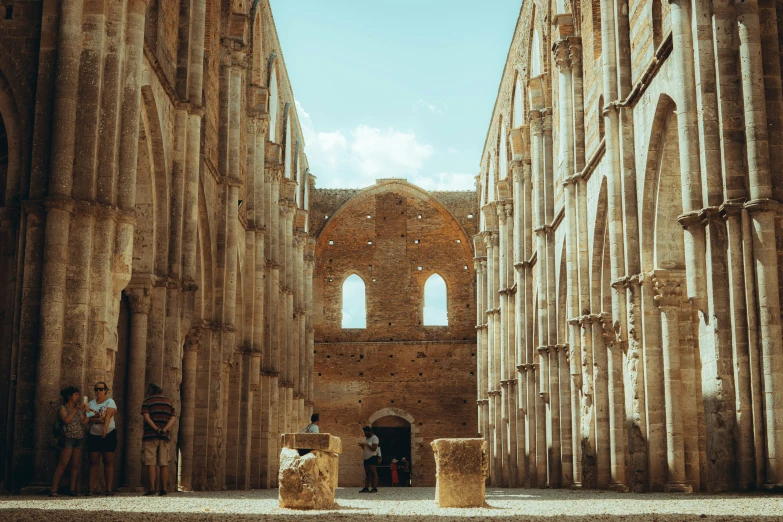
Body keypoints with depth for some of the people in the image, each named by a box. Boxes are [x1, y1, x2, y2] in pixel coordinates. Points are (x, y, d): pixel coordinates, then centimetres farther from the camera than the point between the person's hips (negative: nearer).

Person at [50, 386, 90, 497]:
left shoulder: (79, 408, 15)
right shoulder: (62, 408, -1)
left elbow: (84, 422, 4)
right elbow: (66, 420, -19)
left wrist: (87, 411, -8)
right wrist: (75, 409, -18)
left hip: (79, 439, 6)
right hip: (68, 438, -6)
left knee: (75, 465, 3)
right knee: (63, 464, -11)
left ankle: (72, 489, 7)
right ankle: (54, 489, -11)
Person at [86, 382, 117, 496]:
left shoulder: (110, 402, -2)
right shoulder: (91, 403, 10)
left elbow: (108, 416, -19)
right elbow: (87, 419, -3)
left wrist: (105, 428, -34)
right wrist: (98, 420, -21)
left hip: (108, 435, -3)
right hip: (93, 435, 3)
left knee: (108, 462, -1)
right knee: (93, 462, 2)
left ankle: (109, 488, -1)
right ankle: (91, 488, 2)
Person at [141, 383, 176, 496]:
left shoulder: (147, 401, 4)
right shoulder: (169, 403, 16)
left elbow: (146, 417, -12)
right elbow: (173, 418, 2)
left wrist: (157, 430, -16)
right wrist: (164, 430, -10)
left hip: (150, 436, -4)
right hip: (164, 437, 4)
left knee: (151, 463, -5)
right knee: (163, 464, 4)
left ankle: (152, 488, -11)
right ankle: (163, 489, 1)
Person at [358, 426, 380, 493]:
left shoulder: (374, 438, -7)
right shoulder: (366, 438, 20)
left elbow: (374, 448, -17)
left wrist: (366, 444, -16)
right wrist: (362, 446, 7)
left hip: (372, 457, -9)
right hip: (366, 458, 9)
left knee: (373, 473, -10)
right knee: (367, 474, 6)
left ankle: (375, 488, -13)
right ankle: (366, 488, 5)